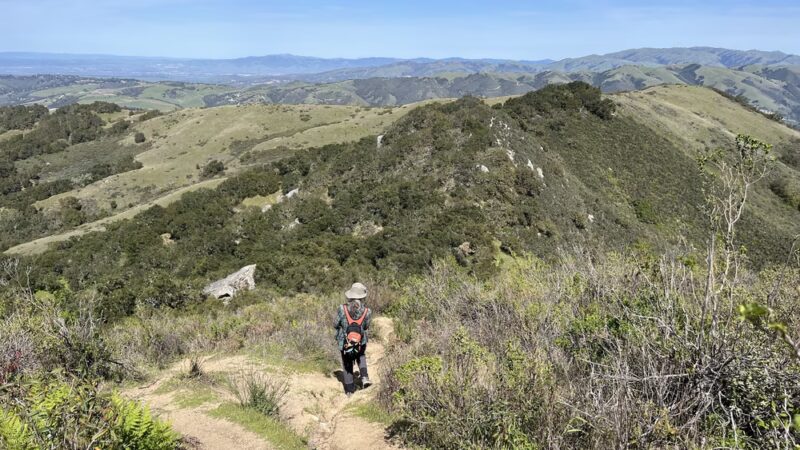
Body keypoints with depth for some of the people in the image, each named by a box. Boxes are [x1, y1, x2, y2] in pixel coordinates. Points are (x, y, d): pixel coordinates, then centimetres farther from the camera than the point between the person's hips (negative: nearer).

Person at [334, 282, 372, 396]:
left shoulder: (342, 309, -19)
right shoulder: (367, 312, -17)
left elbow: (335, 325, -7)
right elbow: (366, 327, -2)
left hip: (344, 343, 0)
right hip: (360, 343, 1)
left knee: (347, 366, 20)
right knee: (361, 357, 33)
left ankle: (350, 390, 26)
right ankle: (364, 377, 12)